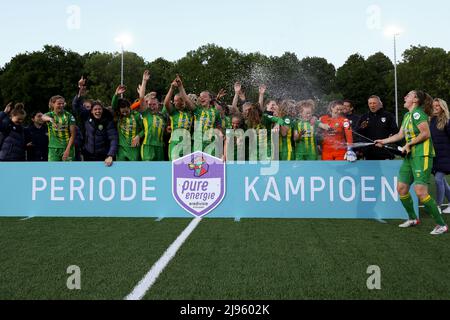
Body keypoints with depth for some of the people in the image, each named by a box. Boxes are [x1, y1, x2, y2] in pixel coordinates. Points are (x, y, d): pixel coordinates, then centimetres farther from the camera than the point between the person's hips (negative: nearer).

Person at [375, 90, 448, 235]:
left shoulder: (417, 113, -11)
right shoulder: (407, 115, 18)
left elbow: (426, 133, -19)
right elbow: (400, 135, 26)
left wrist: (409, 144, -13)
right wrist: (384, 141, 29)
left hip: (422, 155, -10)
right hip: (410, 156, 10)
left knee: (420, 191, -16)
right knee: (401, 187, 10)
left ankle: (441, 225, -5)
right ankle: (413, 219, 26)